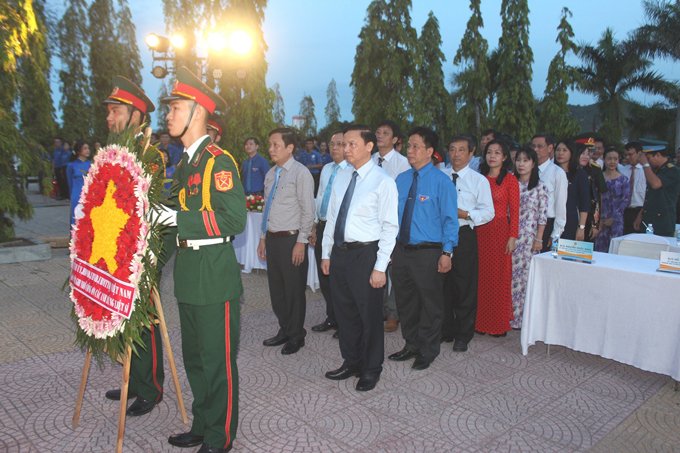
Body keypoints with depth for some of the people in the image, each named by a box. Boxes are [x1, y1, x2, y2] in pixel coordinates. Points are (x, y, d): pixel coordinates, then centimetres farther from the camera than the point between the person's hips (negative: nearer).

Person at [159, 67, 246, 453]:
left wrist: (179, 219, -21)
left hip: (215, 274, -9)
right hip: (188, 273, 10)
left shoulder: (219, 161, -13)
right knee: (194, 356, 19)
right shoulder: (186, 162, 16)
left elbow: (234, 219, -21)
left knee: (218, 360, 3)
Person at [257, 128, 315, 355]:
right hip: (272, 239, 7)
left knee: (294, 290, 4)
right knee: (276, 289, 16)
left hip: (291, 239, -7)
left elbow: (308, 211, -13)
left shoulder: (300, 173, -10)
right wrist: (263, 238, 16)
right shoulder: (270, 174, 12)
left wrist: (301, 242, -16)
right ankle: (284, 330, 33)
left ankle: (296, 335, 21)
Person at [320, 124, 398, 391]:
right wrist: (326, 253, 12)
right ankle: (351, 362, 37)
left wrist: (380, 267, -16)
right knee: (344, 311, 17)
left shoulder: (383, 181, -10)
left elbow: (390, 227, -12)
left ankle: (371, 370, 28)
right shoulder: (341, 178, 9)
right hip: (339, 252, 6)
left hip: (365, 254, -6)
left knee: (369, 314, 8)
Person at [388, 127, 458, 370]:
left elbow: (450, 219, -8)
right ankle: (411, 345, 35)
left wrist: (447, 252, -14)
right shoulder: (401, 180, 9)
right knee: (405, 300, 16)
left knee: (430, 303, 8)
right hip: (401, 249, 6)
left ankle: (427, 351, 26)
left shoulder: (442, 182, -8)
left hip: (428, 252, -6)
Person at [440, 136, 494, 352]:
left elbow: (488, 212, -1)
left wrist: (465, 214, -16)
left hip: (464, 236, -2)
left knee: (465, 287, 3)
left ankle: (463, 335, 17)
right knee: (442, 284, 8)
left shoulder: (479, 180, 3)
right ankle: (445, 331, 24)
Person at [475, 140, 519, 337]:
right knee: (481, 276, 6)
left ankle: (499, 324, 14)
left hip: (500, 230, -3)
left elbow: (514, 210, -4)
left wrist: (512, 237, -10)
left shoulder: (510, 179, -1)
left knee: (500, 276, 1)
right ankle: (481, 321, 17)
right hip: (480, 231, 4)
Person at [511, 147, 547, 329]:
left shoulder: (539, 186, 0)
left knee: (525, 274, -2)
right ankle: (508, 314, 13)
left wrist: (539, 239, -8)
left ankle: (521, 317, 7)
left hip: (528, 237, -3)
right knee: (509, 274, 3)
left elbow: (543, 215, -3)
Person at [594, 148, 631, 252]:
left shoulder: (623, 179, 3)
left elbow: (625, 200, -2)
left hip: (616, 220, -1)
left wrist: (612, 219, -7)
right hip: (600, 221, 1)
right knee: (599, 248, 1)